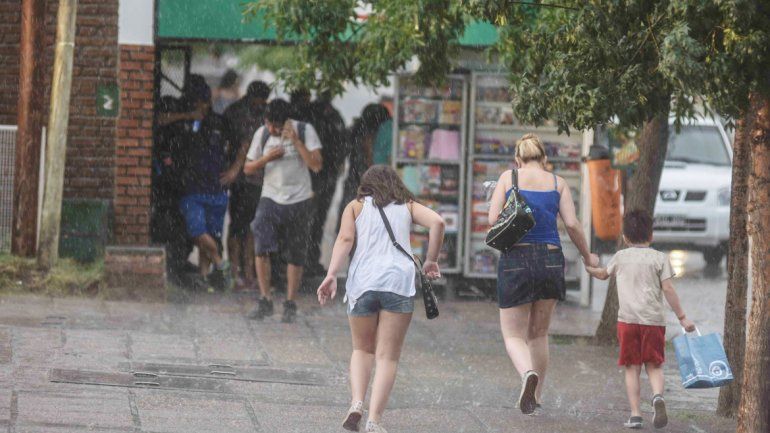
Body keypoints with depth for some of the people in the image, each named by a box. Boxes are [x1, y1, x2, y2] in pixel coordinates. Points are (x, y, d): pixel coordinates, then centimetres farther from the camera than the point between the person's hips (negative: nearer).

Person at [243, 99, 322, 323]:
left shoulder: (305, 131, -7)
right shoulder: (262, 134, 1)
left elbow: (316, 165, -17)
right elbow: (248, 168, 7)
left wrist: (295, 140, -23)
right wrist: (267, 158, -12)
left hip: (298, 200, -1)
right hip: (270, 198, 1)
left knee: (295, 256, 3)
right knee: (261, 247, -16)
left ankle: (290, 304, 16)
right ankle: (265, 301, -9)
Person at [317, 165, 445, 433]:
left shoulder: (356, 206, 17)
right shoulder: (407, 207, 19)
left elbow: (345, 239, 1)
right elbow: (436, 222, 1)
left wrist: (331, 275, -7)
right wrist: (431, 260, 11)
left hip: (362, 281, 1)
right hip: (399, 281, -1)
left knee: (363, 349, 19)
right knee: (387, 357, 2)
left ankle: (357, 403, -3)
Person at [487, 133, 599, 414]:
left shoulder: (508, 178, 3)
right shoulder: (557, 183, 6)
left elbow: (493, 219, -6)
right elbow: (571, 224, -2)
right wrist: (587, 256, 12)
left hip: (516, 260, -2)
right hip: (550, 259, 2)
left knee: (514, 336, 3)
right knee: (539, 334, 19)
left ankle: (528, 373, -28)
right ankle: (536, 395, 19)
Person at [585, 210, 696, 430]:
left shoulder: (621, 257, 10)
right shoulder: (659, 258, 4)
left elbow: (603, 273, 30)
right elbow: (668, 289, -3)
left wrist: (590, 267, 53)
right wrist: (682, 317, 1)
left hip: (627, 319, 1)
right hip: (654, 320, -1)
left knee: (632, 368, 6)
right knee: (654, 366, 7)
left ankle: (635, 413, -3)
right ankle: (658, 396, -22)